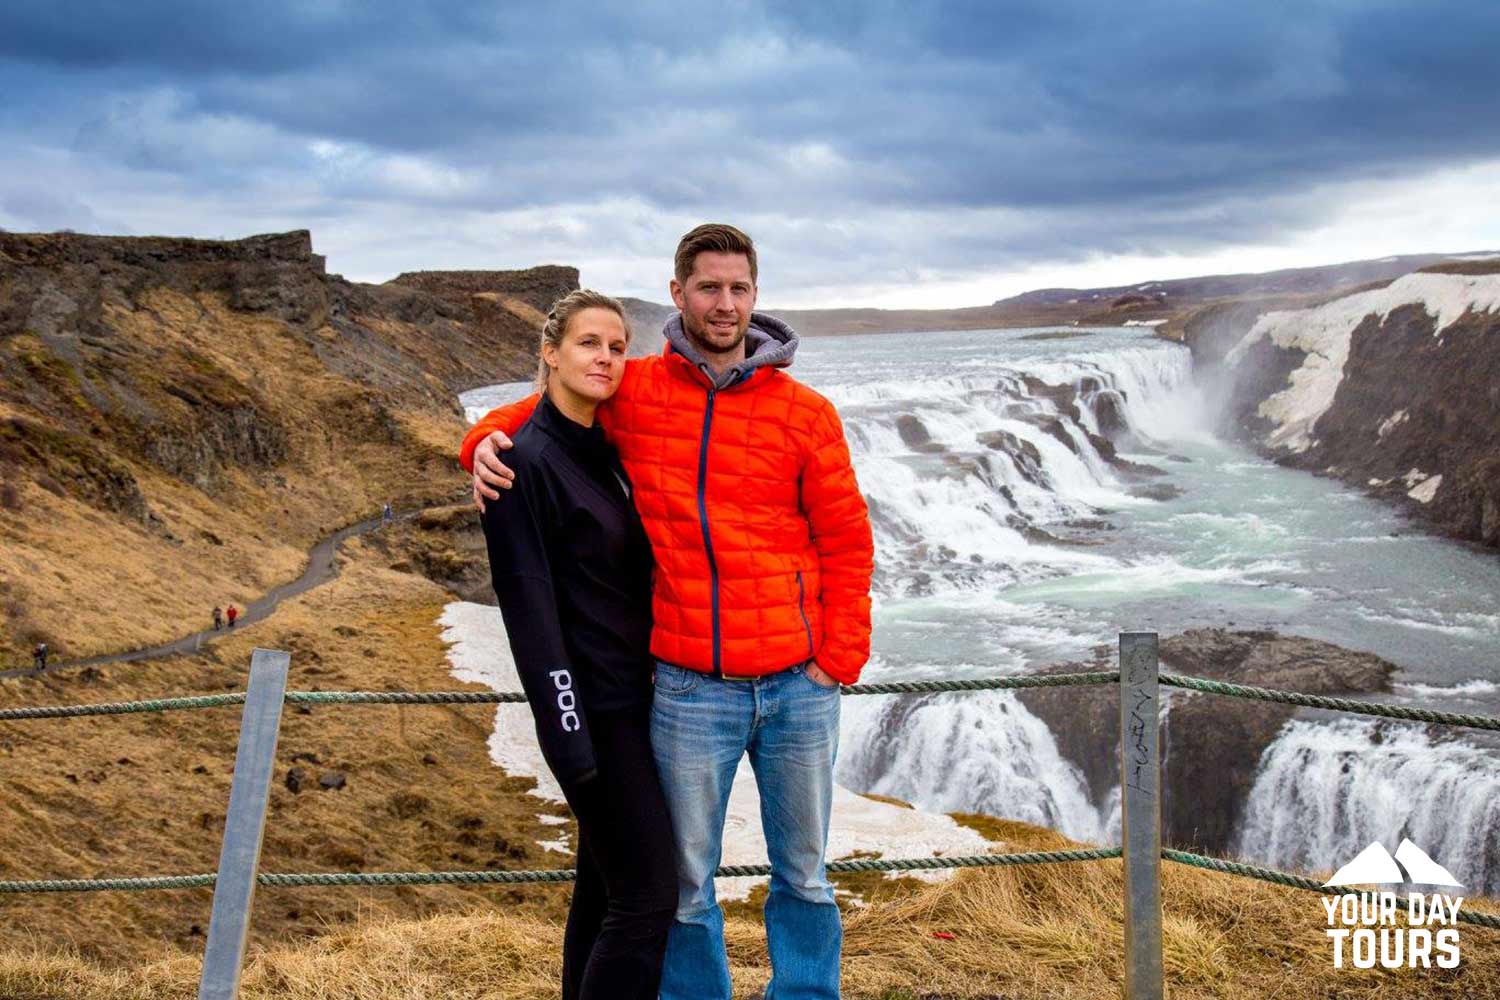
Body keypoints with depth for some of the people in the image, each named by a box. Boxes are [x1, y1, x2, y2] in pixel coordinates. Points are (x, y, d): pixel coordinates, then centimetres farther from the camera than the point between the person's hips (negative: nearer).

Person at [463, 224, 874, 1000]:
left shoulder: (806, 413, 2)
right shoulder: (631, 393, 2)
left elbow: (846, 545, 3)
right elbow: (541, 410, 18)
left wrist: (837, 661, -3)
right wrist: (487, 443, -4)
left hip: (800, 687, 1)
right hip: (690, 691, -1)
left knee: (804, 876, 16)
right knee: (686, 885, 8)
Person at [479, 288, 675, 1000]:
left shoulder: (605, 451, 11)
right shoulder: (526, 461, -14)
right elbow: (528, 607, -18)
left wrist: (654, 676, 16)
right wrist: (569, 737, -20)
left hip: (633, 694, 8)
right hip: (591, 709, -8)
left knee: (604, 884, 15)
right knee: (646, 897, -5)